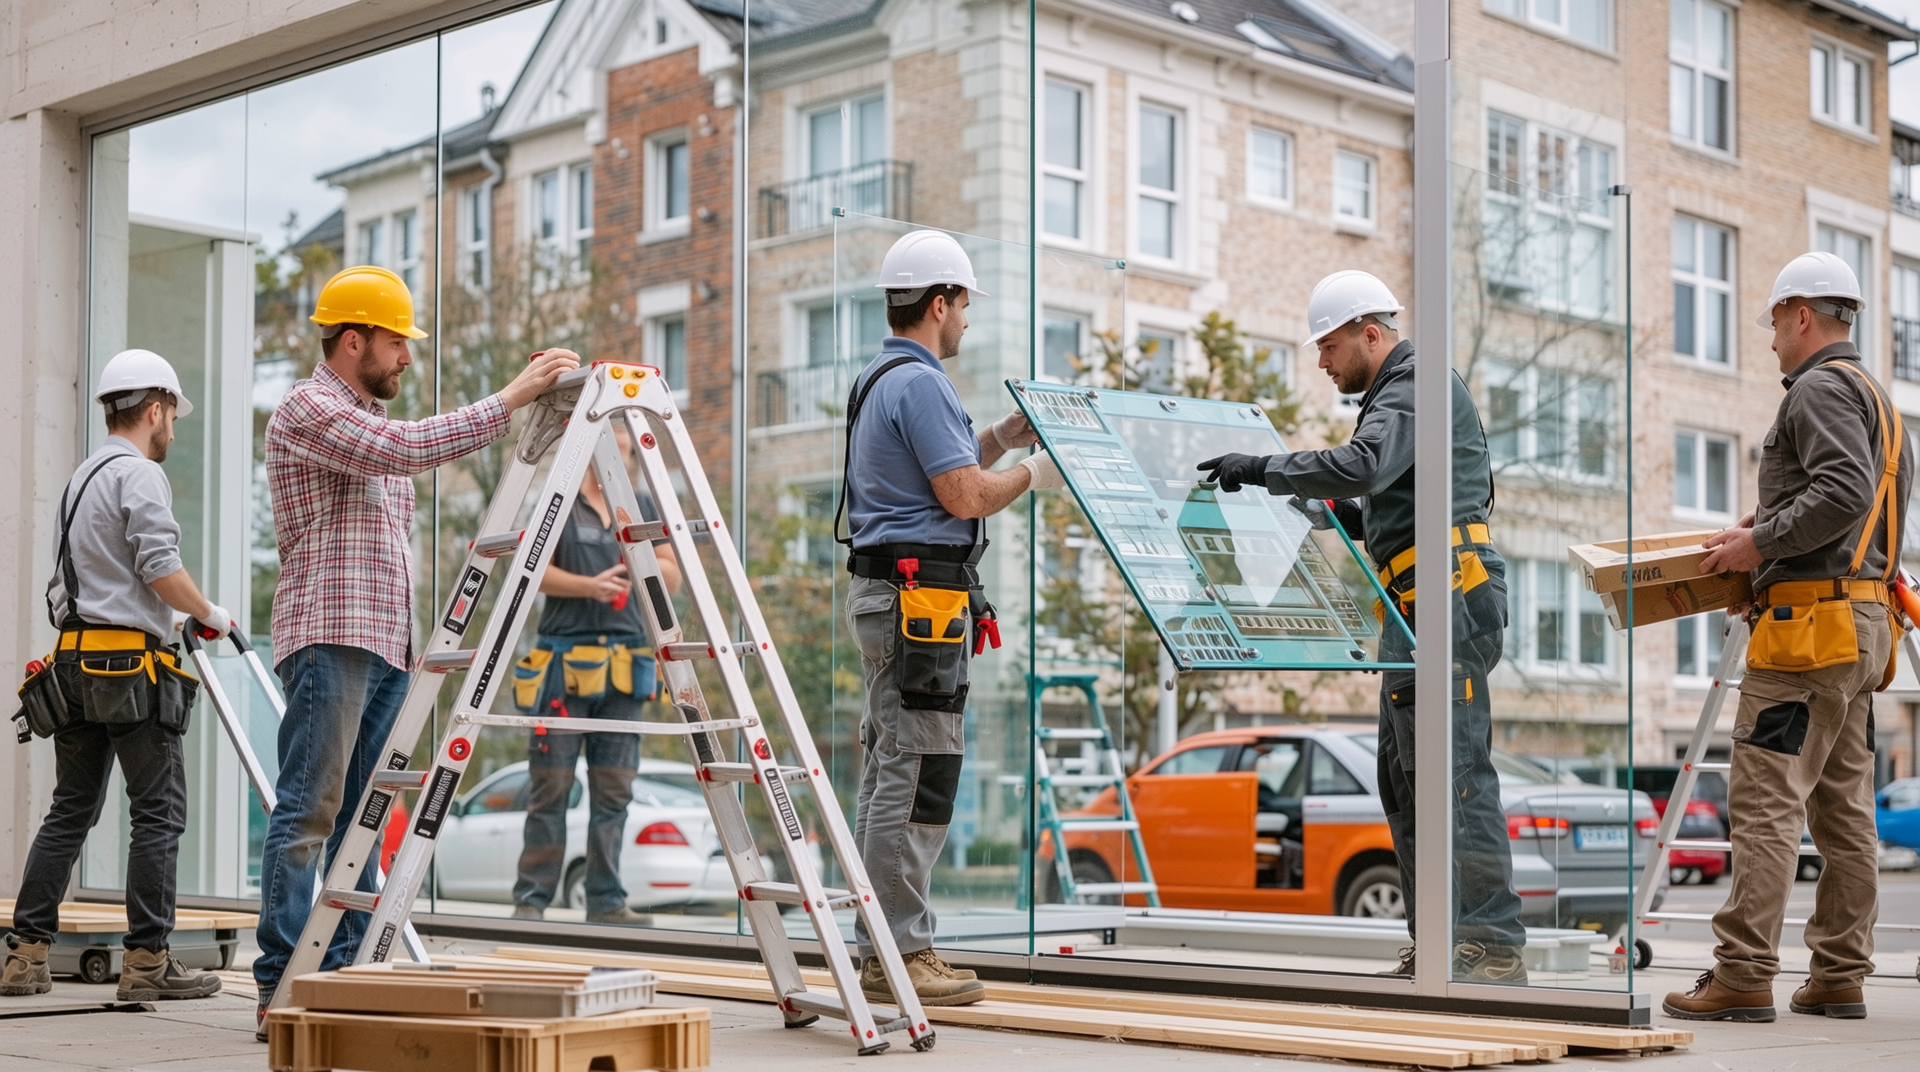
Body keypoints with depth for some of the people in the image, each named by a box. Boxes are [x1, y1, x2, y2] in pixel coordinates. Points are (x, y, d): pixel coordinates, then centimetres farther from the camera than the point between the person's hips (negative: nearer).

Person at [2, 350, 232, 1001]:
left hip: (76, 658, 9)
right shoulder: (138, 474, -8)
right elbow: (161, 568, -18)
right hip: (131, 661, -9)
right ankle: (147, 960, -3)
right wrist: (211, 616, -3)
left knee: (71, 809, 12)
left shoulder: (84, 475, 20)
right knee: (159, 812, -4)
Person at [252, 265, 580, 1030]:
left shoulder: (373, 419, 24)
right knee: (308, 811, -11)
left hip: (386, 644, 9)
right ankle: (280, 987, -11)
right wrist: (511, 399, -18)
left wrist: (410, 641, 20)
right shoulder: (306, 409, -5)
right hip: (330, 636, -9)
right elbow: (408, 449, -20)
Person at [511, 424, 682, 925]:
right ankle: (531, 899, 1)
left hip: (623, 668, 4)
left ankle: (607, 902, 7)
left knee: (614, 790, 3)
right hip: (563, 662, -4)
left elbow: (672, 577, 13)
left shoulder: (639, 509, 16)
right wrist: (590, 585, -20)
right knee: (550, 786, -4)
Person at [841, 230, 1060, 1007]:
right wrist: (1034, 473, -2)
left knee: (889, 771, 12)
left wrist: (1002, 436, 18)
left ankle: (881, 946, 16)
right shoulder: (919, 384, -14)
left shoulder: (877, 380, 19)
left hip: (885, 591, 11)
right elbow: (965, 497, -18)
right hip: (919, 592, -11)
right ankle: (899, 952, -5)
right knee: (917, 776, -8)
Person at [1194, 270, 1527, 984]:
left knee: (1455, 770, -14)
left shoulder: (1418, 388, -9)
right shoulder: (1397, 391, 25)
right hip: (1422, 606, 11)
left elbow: (1361, 466, -27)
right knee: (1402, 776, 9)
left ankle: (1492, 945, -14)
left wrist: (1264, 469, -21)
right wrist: (1318, 512, 17)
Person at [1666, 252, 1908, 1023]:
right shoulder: (1878, 396, 23)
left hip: (1812, 620, -11)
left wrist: (1763, 542, -16)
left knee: (1765, 801, -11)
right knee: (1844, 807, 10)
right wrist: (1777, 520, 20)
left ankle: (1744, 975, -13)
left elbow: (1844, 491, -23)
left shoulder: (1821, 388, -9)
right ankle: (1839, 976, 13)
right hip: (1864, 619, 11)